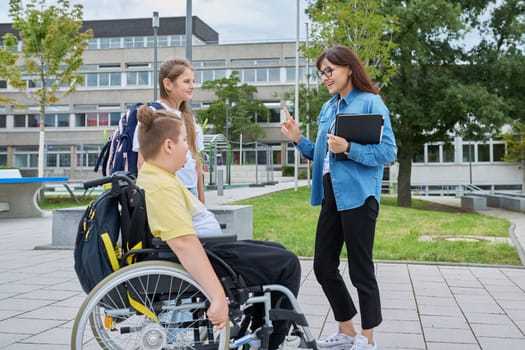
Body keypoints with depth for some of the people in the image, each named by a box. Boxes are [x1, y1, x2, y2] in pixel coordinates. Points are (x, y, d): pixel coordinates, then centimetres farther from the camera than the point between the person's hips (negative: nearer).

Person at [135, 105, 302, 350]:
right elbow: (184, 243, -35)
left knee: (276, 252, 20)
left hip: (206, 249, 11)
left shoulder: (156, 175, 10)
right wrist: (218, 296, -39)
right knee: (287, 264, -4)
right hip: (200, 258, -11)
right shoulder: (161, 186, -24)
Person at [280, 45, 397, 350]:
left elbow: (388, 152, -13)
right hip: (331, 195, 8)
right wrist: (298, 139, 4)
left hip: (357, 196, -8)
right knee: (323, 266, 11)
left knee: (360, 268, 2)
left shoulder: (371, 102, -7)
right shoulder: (328, 108, 15)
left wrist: (349, 148, -24)